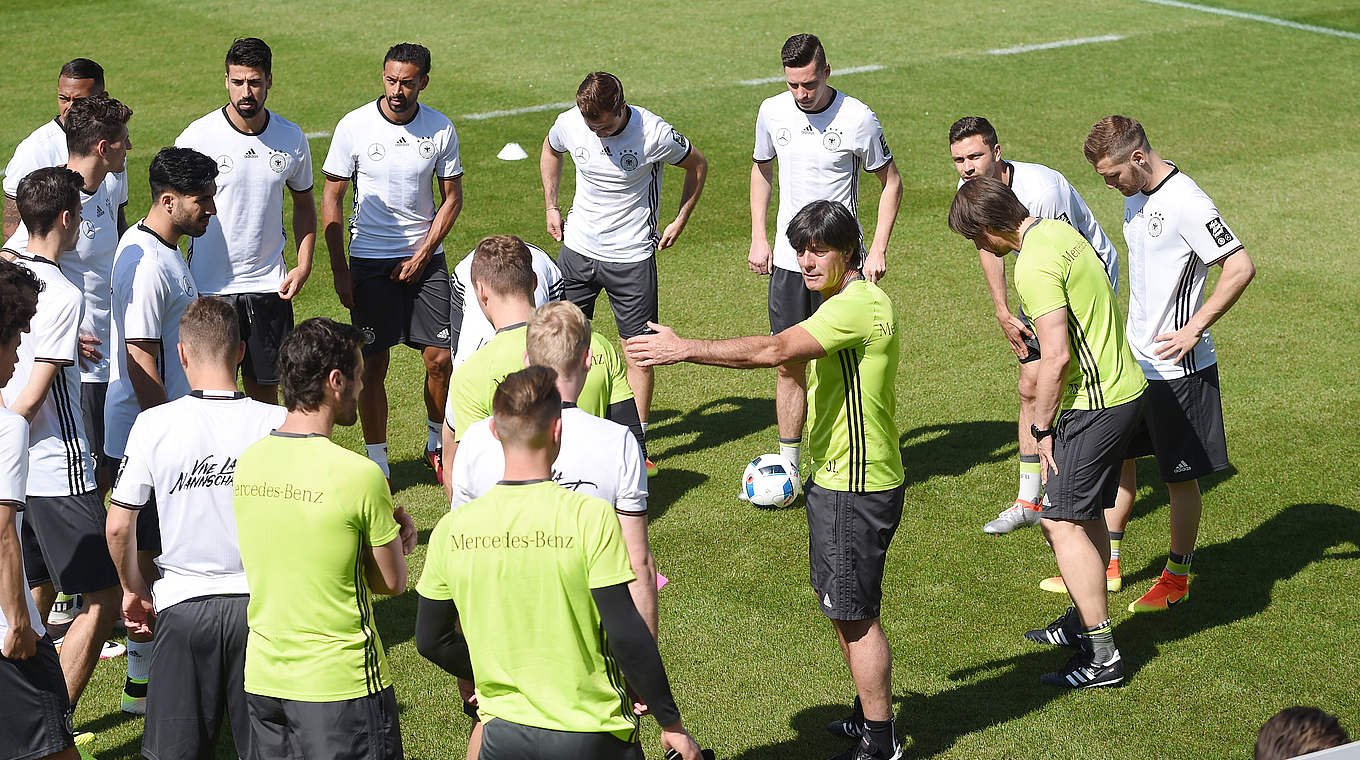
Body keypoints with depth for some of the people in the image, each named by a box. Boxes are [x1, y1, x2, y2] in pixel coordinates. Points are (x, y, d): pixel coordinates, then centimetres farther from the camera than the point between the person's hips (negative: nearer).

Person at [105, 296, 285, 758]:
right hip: (260, 601, 0)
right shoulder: (276, 424, -9)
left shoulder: (154, 425, -9)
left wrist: (134, 590, 12)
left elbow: (119, 526, -5)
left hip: (183, 603, 0)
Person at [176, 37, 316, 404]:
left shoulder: (291, 138, 1)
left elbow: (304, 204, 16)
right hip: (208, 288, -3)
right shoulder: (197, 137, -9)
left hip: (269, 287, 3)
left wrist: (303, 265, 3)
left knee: (265, 388, 10)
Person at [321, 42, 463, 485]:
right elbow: (331, 200, -2)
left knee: (440, 359, 0)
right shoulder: (354, 126, -8)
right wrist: (340, 270, -6)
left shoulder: (440, 129, -3)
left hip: (424, 257, 2)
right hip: (369, 261, -1)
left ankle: (438, 444, 23)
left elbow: (452, 197, 6)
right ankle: (377, 462, 12)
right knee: (373, 366, 1)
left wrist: (423, 254, -5)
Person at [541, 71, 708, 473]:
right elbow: (550, 151, 15)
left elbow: (698, 165, -2)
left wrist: (679, 222, -1)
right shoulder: (569, 124, -11)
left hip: (631, 257, -3)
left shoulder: (653, 133, -21)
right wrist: (551, 206, 12)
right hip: (578, 247, 3)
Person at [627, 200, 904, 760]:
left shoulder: (857, 305, -21)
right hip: (836, 479, 10)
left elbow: (774, 350, -30)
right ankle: (868, 715, 31)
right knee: (844, 609, 18)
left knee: (853, 613, -2)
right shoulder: (847, 303, 13)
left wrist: (684, 349, -28)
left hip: (856, 490, -10)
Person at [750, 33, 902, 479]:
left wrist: (878, 250, -8)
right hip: (787, 259, 4)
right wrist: (758, 237, 9)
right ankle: (789, 464, 16)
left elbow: (891, 183, -1)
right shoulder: (772, 112, 1)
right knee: (788, 363, 6)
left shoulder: (857, 119, -11)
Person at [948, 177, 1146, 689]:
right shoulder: (1059, 229, 10)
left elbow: (1056, 358, -25)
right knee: (1086, 513, 20)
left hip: (1095, 403, -10)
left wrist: (1043, 428, -12)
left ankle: (1102, 656, -5)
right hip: (1122, 388, 10)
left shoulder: (1034, 265, -21)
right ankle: (1086, 622, 33)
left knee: (1062, 521, -6)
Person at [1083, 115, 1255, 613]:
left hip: (1178, 367, -9)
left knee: (1180, 474, 4)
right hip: (1134, 359, 9)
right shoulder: (1135, 197, 7)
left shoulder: (1186, 203, -21)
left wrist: (1193, 328, -21)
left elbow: (1241, 268, -24)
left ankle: (1177, 578, 18)